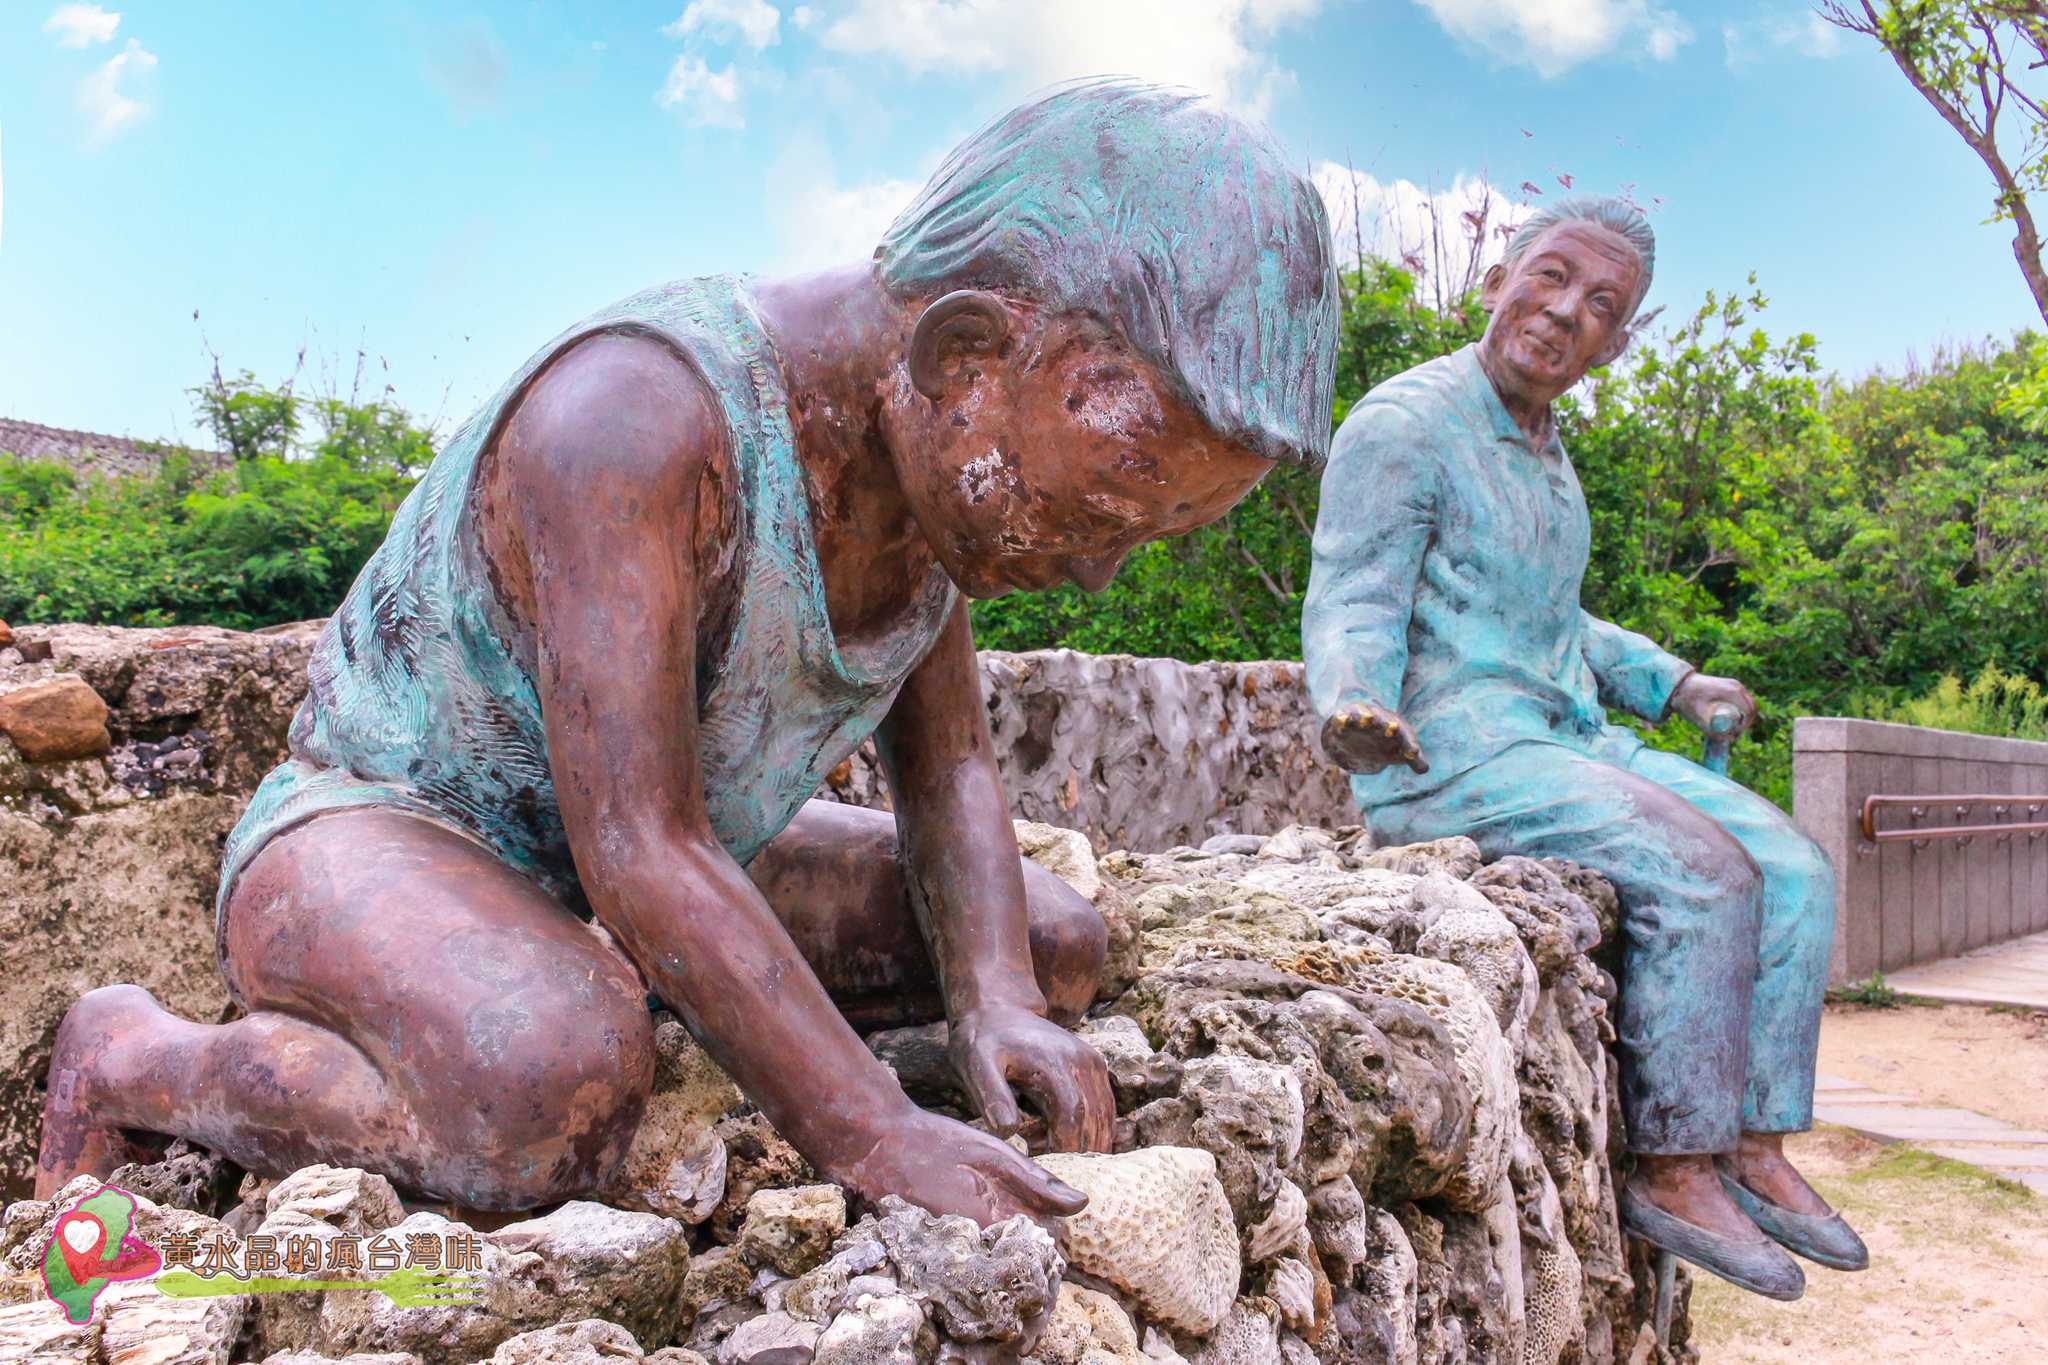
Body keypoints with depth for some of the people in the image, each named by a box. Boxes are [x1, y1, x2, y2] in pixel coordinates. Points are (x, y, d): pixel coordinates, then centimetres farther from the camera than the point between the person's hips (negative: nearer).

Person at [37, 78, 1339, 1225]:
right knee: (559, 1098, -40)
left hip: (641, 862, 8)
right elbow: (637, 852, -35)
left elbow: (948, 765, -5)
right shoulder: (635, 415, -32)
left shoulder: (930, 423, -7)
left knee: (1054, 946, 4)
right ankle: (129, 1055, -7)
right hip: (376, 842, -7)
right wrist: (875, 1139, -35)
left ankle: (596, 990, 12)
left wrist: (994, 1004, -21)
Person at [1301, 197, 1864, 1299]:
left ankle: (1755, 1148, 1)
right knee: (1700, 875, -23)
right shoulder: (1404, 424, -10)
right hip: (1448, 754, -9)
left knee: (1792, 867, -4)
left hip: (1567, 736, 9)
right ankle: (1672, 1171, -9)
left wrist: (1673, 684, 23)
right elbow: (1351, 605, -17)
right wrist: (1354, 710, -37)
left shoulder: (1542, 449, 16)